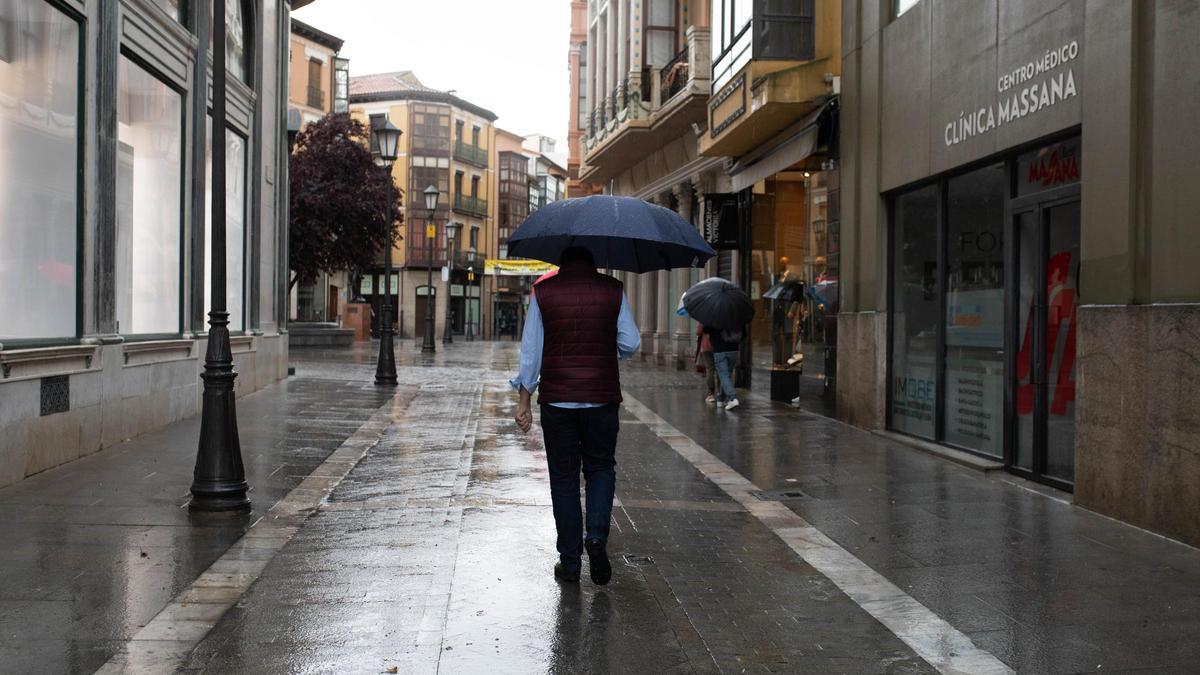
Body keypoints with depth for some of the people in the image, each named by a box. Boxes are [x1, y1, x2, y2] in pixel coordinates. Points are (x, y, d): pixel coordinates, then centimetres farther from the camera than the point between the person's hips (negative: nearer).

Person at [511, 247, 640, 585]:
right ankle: (597, 536, -6)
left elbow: (530, 349, -1)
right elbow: (631, 343, 0)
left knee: (563, 476, 9)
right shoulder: (612, 290, 1)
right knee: (601, 468, 16)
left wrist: (524, 400, 3)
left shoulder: (543, 292, 1)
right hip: (602, 398, 0)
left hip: (556, 399, 0)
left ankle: (569, 560, 11)